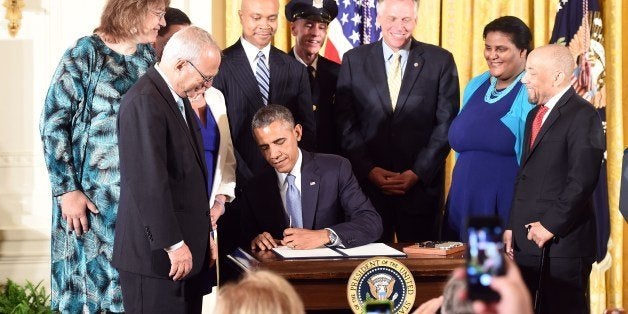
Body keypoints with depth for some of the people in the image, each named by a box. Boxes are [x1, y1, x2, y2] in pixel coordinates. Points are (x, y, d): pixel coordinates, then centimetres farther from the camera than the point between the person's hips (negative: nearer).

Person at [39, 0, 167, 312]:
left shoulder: (148, 56, 8)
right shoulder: (86, 53, -9)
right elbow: (53, 123, -10)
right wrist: (67, 190, -15)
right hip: (91, 193, -5)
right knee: (87, 278, 2)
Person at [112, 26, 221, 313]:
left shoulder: (179, 100, 16)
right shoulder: (144, 101, -15)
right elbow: (148, 181, -20)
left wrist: (204, 234, 19)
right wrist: (173, 244, -19)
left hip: (186, 249, 9)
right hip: (156, 254, -9)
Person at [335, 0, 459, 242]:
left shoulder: (440, 61, 3)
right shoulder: (354, 60, 6)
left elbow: (447, 123, 0)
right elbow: (346, 123, 3)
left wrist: (417, 173, -8)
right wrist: (369, 170, -8)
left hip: (421, 184, 0)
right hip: (367, 182, 1)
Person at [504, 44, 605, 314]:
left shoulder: (583, 116, -9)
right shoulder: (535, 115, 19)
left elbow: (582, 180, -17)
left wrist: (550, 226, -17)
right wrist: (512, 226, 13)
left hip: (562, 242, -8)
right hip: (526, 241, 8)